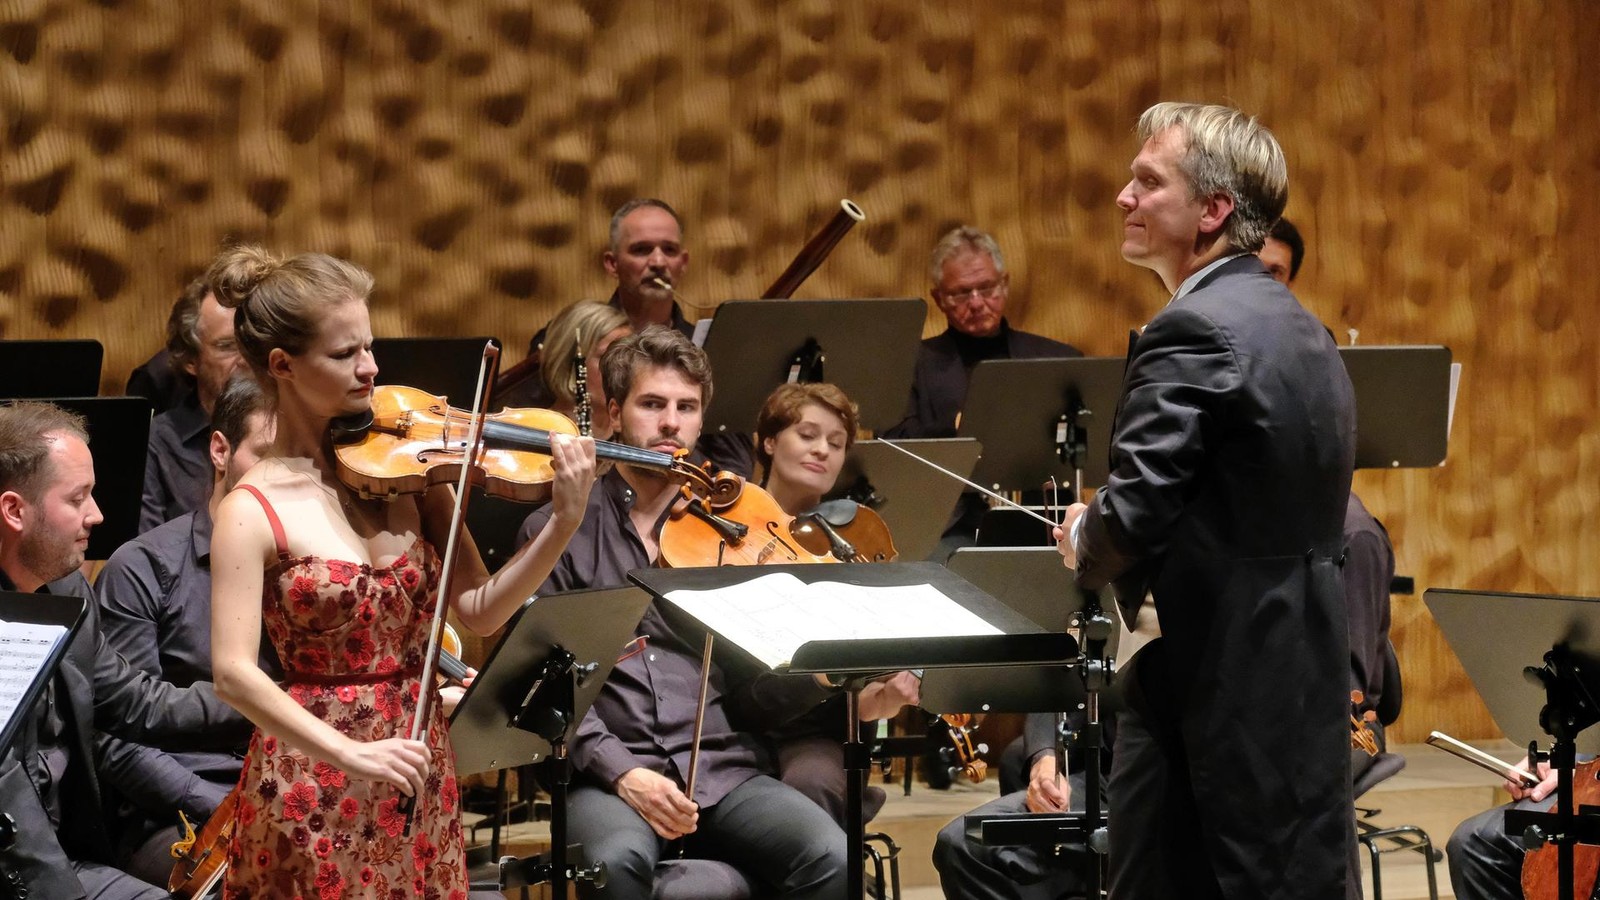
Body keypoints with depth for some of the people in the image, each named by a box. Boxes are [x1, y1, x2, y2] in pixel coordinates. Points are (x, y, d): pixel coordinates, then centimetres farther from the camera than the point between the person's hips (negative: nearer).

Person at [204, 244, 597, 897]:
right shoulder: (256, 510, -11)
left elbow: (479, 611, -2)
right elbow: (233, 672, -20)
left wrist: (563, 524, -15)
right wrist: (349, 754, -30)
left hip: (420, 780, 4)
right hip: (314, 791, -4)